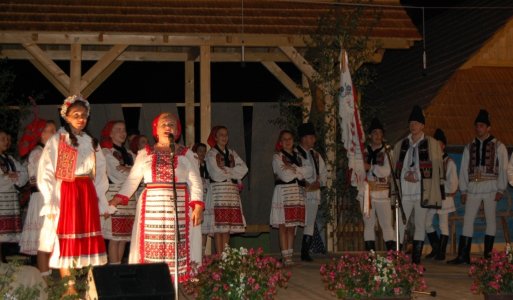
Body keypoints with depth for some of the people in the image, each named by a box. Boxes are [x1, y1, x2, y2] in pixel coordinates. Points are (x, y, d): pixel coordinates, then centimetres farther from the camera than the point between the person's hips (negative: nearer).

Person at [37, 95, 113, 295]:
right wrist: (51, 203, -13)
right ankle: (69, 286, 1)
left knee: (89, 240, 2)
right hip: (65, 194, -4)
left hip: (88, 195, 4)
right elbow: (46, 174, -6)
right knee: (66, 240, -3)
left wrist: (102, 203, 9)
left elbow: (100, 176, 15)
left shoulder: (92, 143, 13)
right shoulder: (56, 141, -1)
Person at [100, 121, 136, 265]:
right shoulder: (106, 152, 1)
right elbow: (117, 175, -9)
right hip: (113, 196, -6)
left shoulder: (129, 154, 20)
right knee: (114, 237, -9)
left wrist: (126, 169, -7)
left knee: (124, 237, 4)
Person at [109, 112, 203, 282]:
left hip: (179, 207, -1)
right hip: (152, 207, 1)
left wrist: (197, 206, -9)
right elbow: (133, 179, 8)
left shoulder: (186, 154, 10)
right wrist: (118, 199, -4)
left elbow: (195, 182, 3)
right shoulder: (145, 154, 13)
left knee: (177, 247, -6)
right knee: (151, 247, -4)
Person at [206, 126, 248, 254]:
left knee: (229, 225, 3)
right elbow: (216, 174, -10)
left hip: (232, 190, 5)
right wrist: (233, 173, 1)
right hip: (218, 189, -5)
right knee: (219, 225, -9)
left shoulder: (231, 153, 19)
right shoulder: (211, 153, 2)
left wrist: (226, 171, -6)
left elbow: (244, 168, 6)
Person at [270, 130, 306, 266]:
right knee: (283, 227, -8)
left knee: (292, 227, 5)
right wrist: (297, 171, 3)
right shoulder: (277, 157, 4)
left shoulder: (297, 156, 20)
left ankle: (290, 255, 7)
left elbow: (303, 173, 8)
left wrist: (291, 167, -3)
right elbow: (285, 175, -8)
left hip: (297, 193, 5)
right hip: (283, 192, -5)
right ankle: (285, 256, -9)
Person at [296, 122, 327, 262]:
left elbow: (324, 172, 20)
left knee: (310, 224, 6)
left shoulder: (316, 155, 20)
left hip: (314, 193, 6)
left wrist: (319, 182, 0)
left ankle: (305, 253, 10)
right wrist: (304, 185, -13)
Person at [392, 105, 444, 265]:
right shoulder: (400, 145, 13)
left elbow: (436, 168, 2)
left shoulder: (432, 144, 5)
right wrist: (405, 176, -5)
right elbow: (395, 168, 14)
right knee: (399, 224, -5)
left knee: (420, 225, 3)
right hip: (404, 191, 2)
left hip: (423, 191, -2)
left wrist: (417, 177, -8)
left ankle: (416, 259, 7)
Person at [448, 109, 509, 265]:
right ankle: (463, 255, -4)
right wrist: (463, 190, 6)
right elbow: (464, 169, 13)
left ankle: (487, 255, 7)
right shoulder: (469, 147, 14)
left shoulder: (498, 146, 4)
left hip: (490, 187, -3)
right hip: (473, 187, 3)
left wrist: (501, 190, -8)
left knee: (491, 220, 1)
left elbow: (503, 169, 0)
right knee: (467, 220, -3)